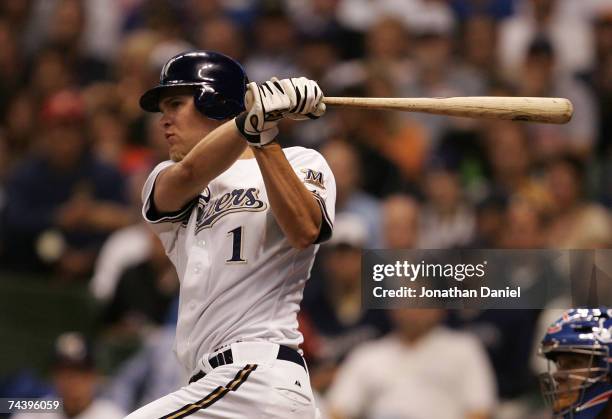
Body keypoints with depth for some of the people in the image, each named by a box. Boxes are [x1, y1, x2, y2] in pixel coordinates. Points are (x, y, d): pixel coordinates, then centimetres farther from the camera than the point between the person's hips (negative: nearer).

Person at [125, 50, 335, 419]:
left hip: (257, 378, -7)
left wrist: (264, 138, -24)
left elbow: (305, 232, -15)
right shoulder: (166, 182, 19)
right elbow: (189, 174, -6)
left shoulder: (300, 163, 6)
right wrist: (250, 120, -24)